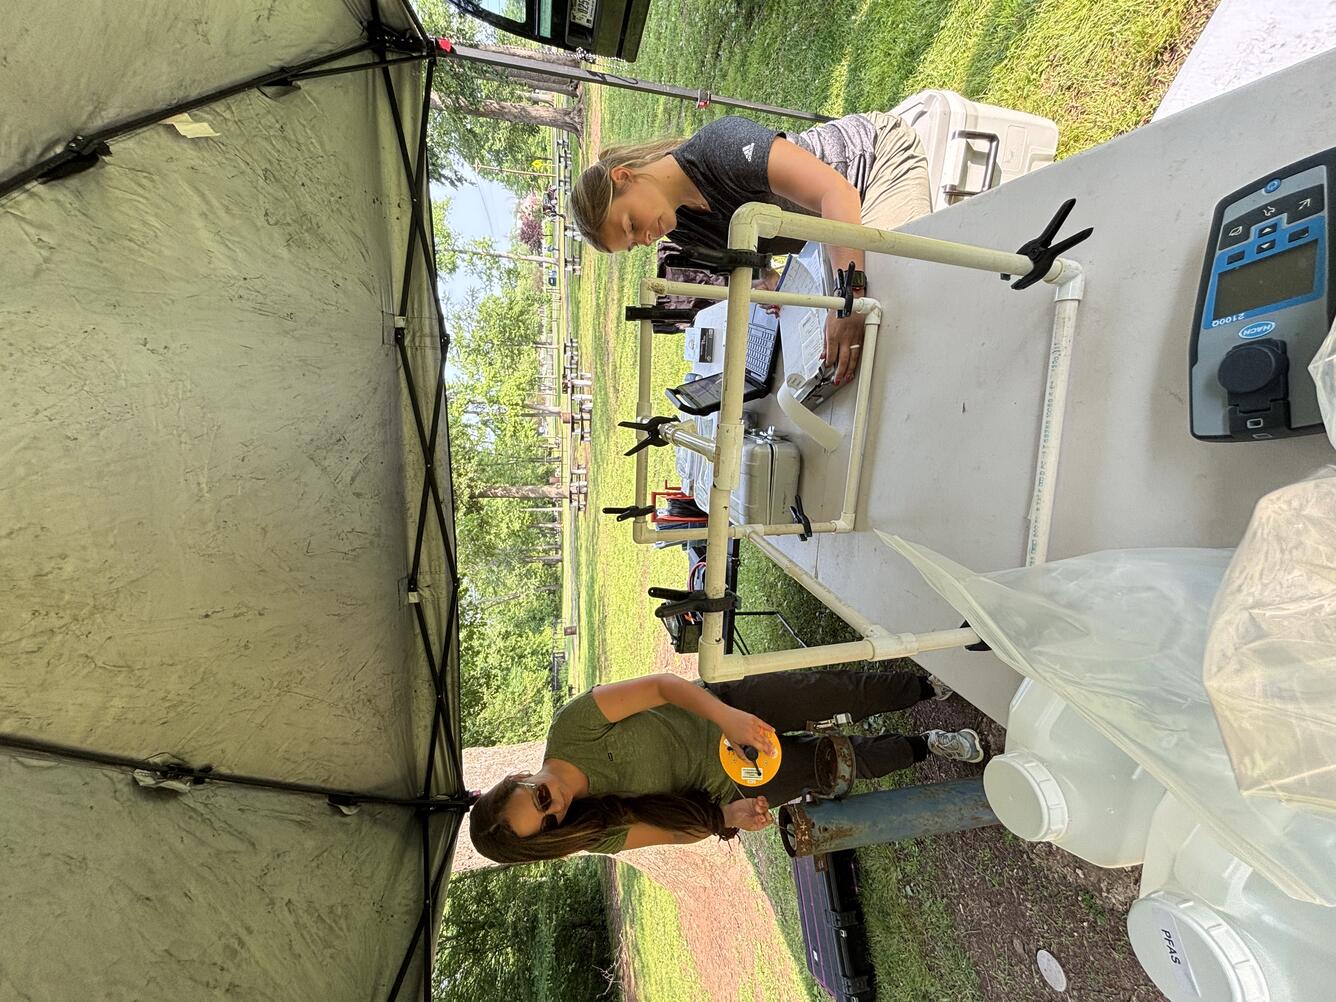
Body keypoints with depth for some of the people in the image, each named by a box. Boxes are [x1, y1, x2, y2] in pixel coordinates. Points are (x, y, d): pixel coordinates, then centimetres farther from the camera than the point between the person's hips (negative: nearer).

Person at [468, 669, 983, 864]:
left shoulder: (572, 725, -25)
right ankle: (924, 747, 34)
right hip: (730, 784, 1)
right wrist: (726, 818, -24)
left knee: (842, 691, -1)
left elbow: (661, 685, -26)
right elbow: (681, 829, -6)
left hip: (721, 706, 0)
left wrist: (726, 715, -37)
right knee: (847, 761, 3)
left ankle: (927, 686, 30)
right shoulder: (600, 837, -15)